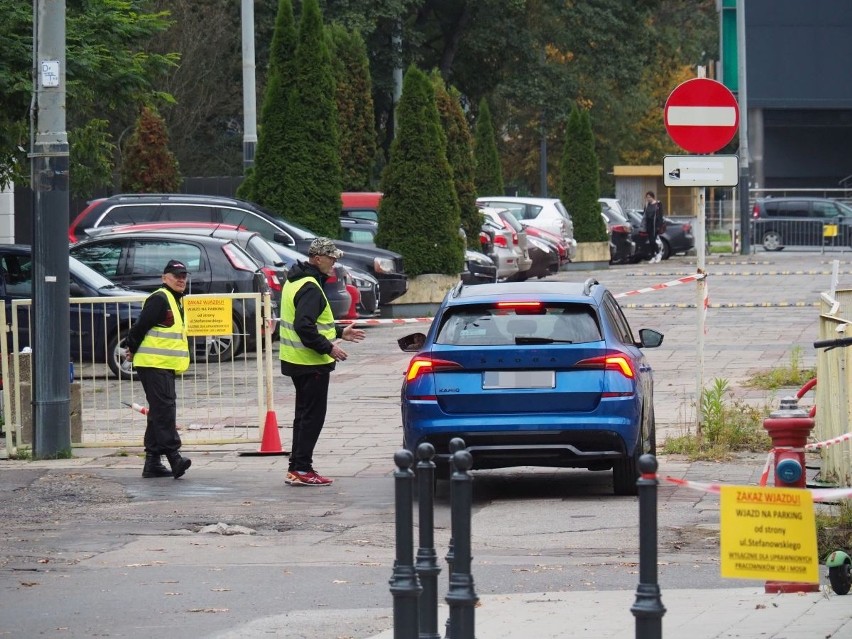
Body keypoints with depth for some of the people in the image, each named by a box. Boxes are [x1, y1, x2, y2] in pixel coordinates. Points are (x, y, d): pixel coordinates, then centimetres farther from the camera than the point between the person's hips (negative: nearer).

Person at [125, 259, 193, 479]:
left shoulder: (176, 301, 18)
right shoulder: (159, 299, -14)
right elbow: (141, 327, -17)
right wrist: (133, 350, -5)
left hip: (166, 366, 10)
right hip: (153, 364, -10)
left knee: (159, 412, 11)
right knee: (164, 409, -16)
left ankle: (152, 463, 14)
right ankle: (174, 456, -23)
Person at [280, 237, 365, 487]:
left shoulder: (296, 282, 14)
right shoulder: (310, 288, -19)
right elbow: (304, 327, -27)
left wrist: (339, 333, 24)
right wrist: (329, 348, -21)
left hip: (297, 361, 10)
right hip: (311, 363, -10)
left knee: (305, 415, 16)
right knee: (312, 416, -5)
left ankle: (297, 468, 19)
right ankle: (301, 469, -5)